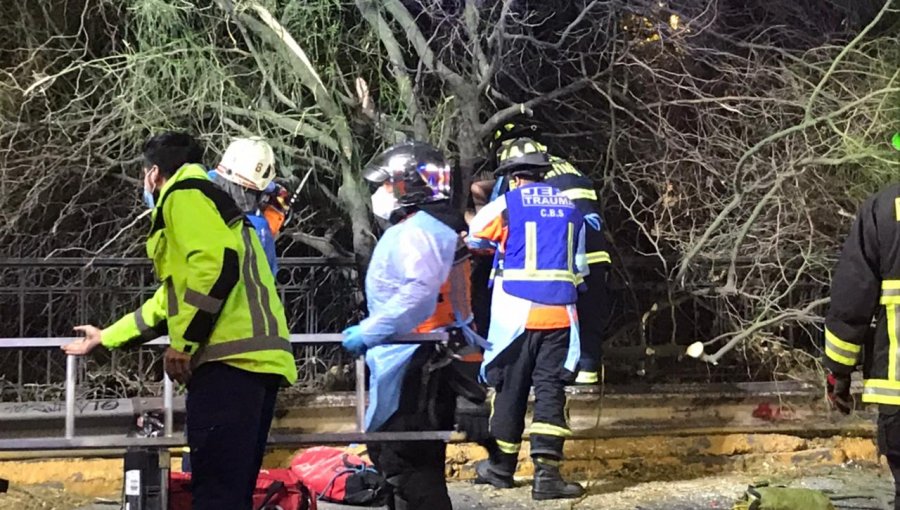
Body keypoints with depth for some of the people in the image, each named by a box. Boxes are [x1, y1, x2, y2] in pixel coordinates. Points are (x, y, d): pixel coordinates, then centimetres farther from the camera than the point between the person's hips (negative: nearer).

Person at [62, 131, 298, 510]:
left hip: (231, 356, -10)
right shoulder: (208, 204, 34)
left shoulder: (184, 195, 3)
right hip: (253, 357, 10)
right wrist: (106, 338, 53)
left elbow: (217, 263, -16)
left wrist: (183, 343, -15)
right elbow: (169, 301, 43)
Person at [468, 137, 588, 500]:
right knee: (550, 389, 1)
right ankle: (546, 472, -11)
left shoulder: (506, 205, -4)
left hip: (517, 314, -3)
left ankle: (501, 466, 19)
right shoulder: (570, 208, 11)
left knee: (510, 389, 8)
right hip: (560, 315, 3)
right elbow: (580, 267, 17)